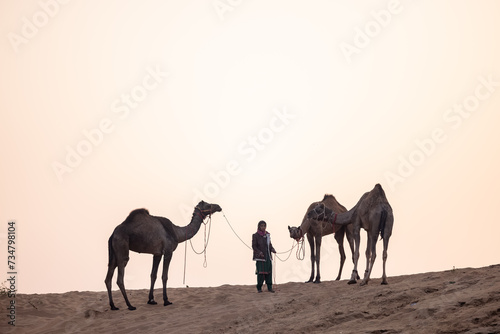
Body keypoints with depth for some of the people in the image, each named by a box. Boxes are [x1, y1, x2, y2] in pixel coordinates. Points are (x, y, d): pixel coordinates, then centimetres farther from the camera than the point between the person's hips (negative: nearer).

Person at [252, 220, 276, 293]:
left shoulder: (267, 235, 11)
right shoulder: (255, 235, -4)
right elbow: (254, 246, -5)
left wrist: (272, 249, -3)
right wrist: (259, 252, -20)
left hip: (268, 256, 5)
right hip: (260, 257, -5)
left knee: (269, 272, 3)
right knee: (260, 272, -8)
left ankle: (269, 287, 10)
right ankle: (259, 287, 5)